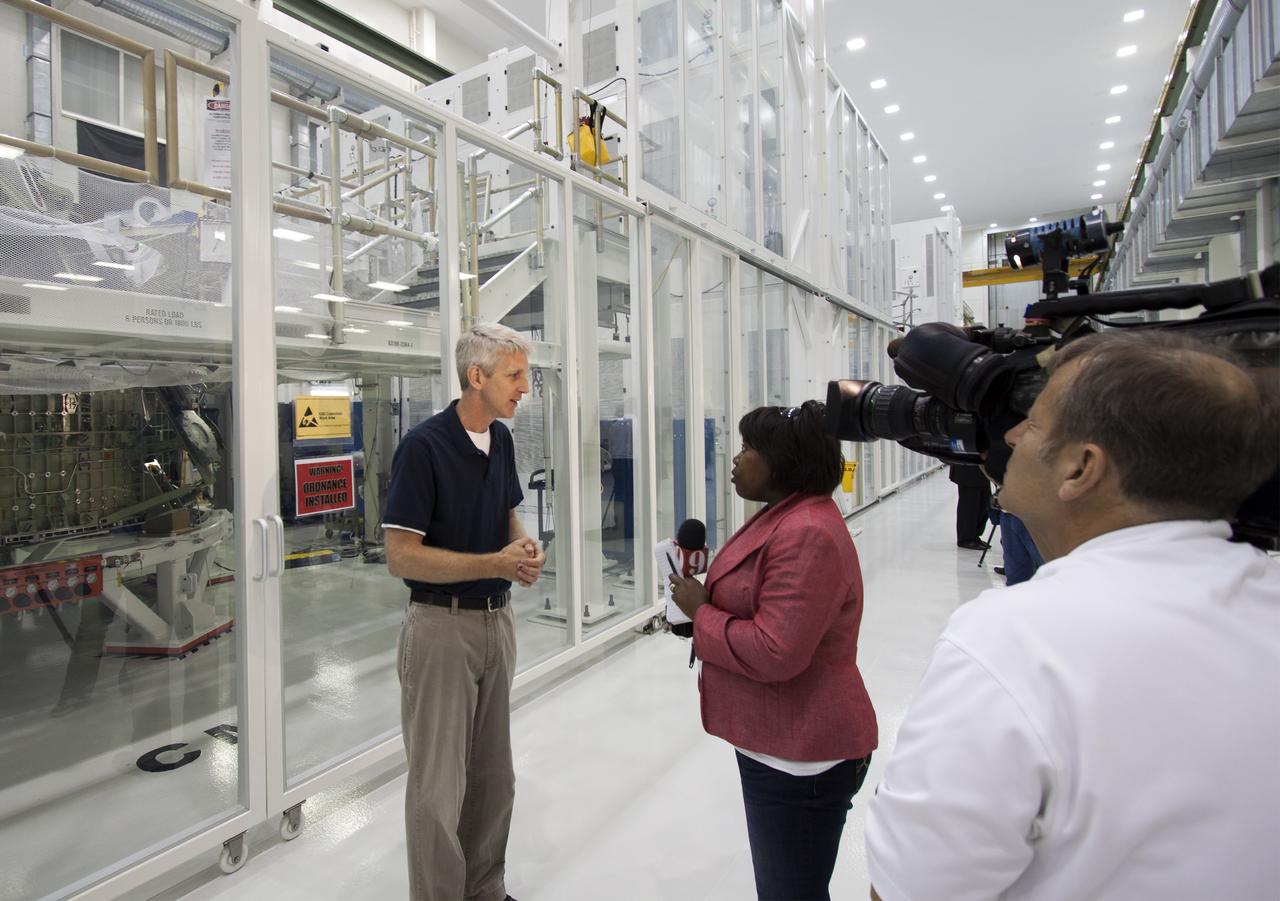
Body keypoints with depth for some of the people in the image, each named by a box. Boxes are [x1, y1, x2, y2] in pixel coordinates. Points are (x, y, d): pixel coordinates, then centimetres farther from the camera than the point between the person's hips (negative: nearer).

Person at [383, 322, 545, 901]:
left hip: (497, 620, 7)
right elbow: (402, 557, -18)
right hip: (442, 627, -7)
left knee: (493, 777, 18)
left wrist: (524, 548, -5)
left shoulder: (501, 439, 5)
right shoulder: (424, 445, -17)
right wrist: (497, 564, -22)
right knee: (438, 788, 5)